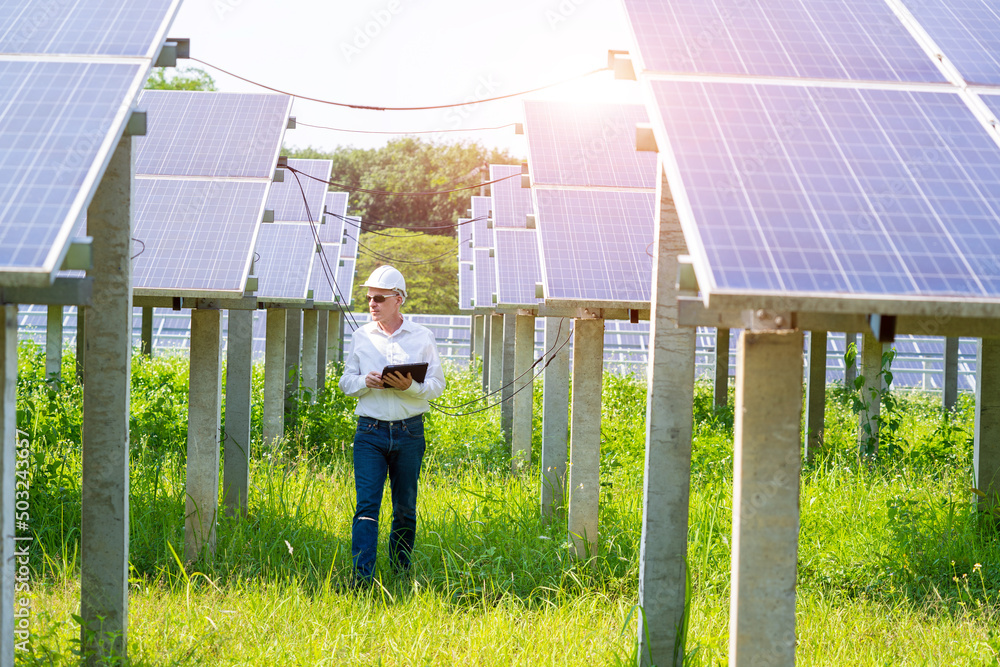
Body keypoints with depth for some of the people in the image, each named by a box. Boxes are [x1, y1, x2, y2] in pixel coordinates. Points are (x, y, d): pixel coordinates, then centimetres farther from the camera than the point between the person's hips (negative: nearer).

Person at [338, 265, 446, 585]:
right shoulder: (361, 337, 8)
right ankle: (362, 574, -16)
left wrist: (410, 387, -17)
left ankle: (401, 570, 23)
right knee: (367, 504, -10)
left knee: (405, 507, 9)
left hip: (409, 431, 0)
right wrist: (365, 382, -11)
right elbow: (346, 381, 11)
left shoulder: (422, 337, 4)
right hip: (370, 430, 0)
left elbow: (437, 385, 2)